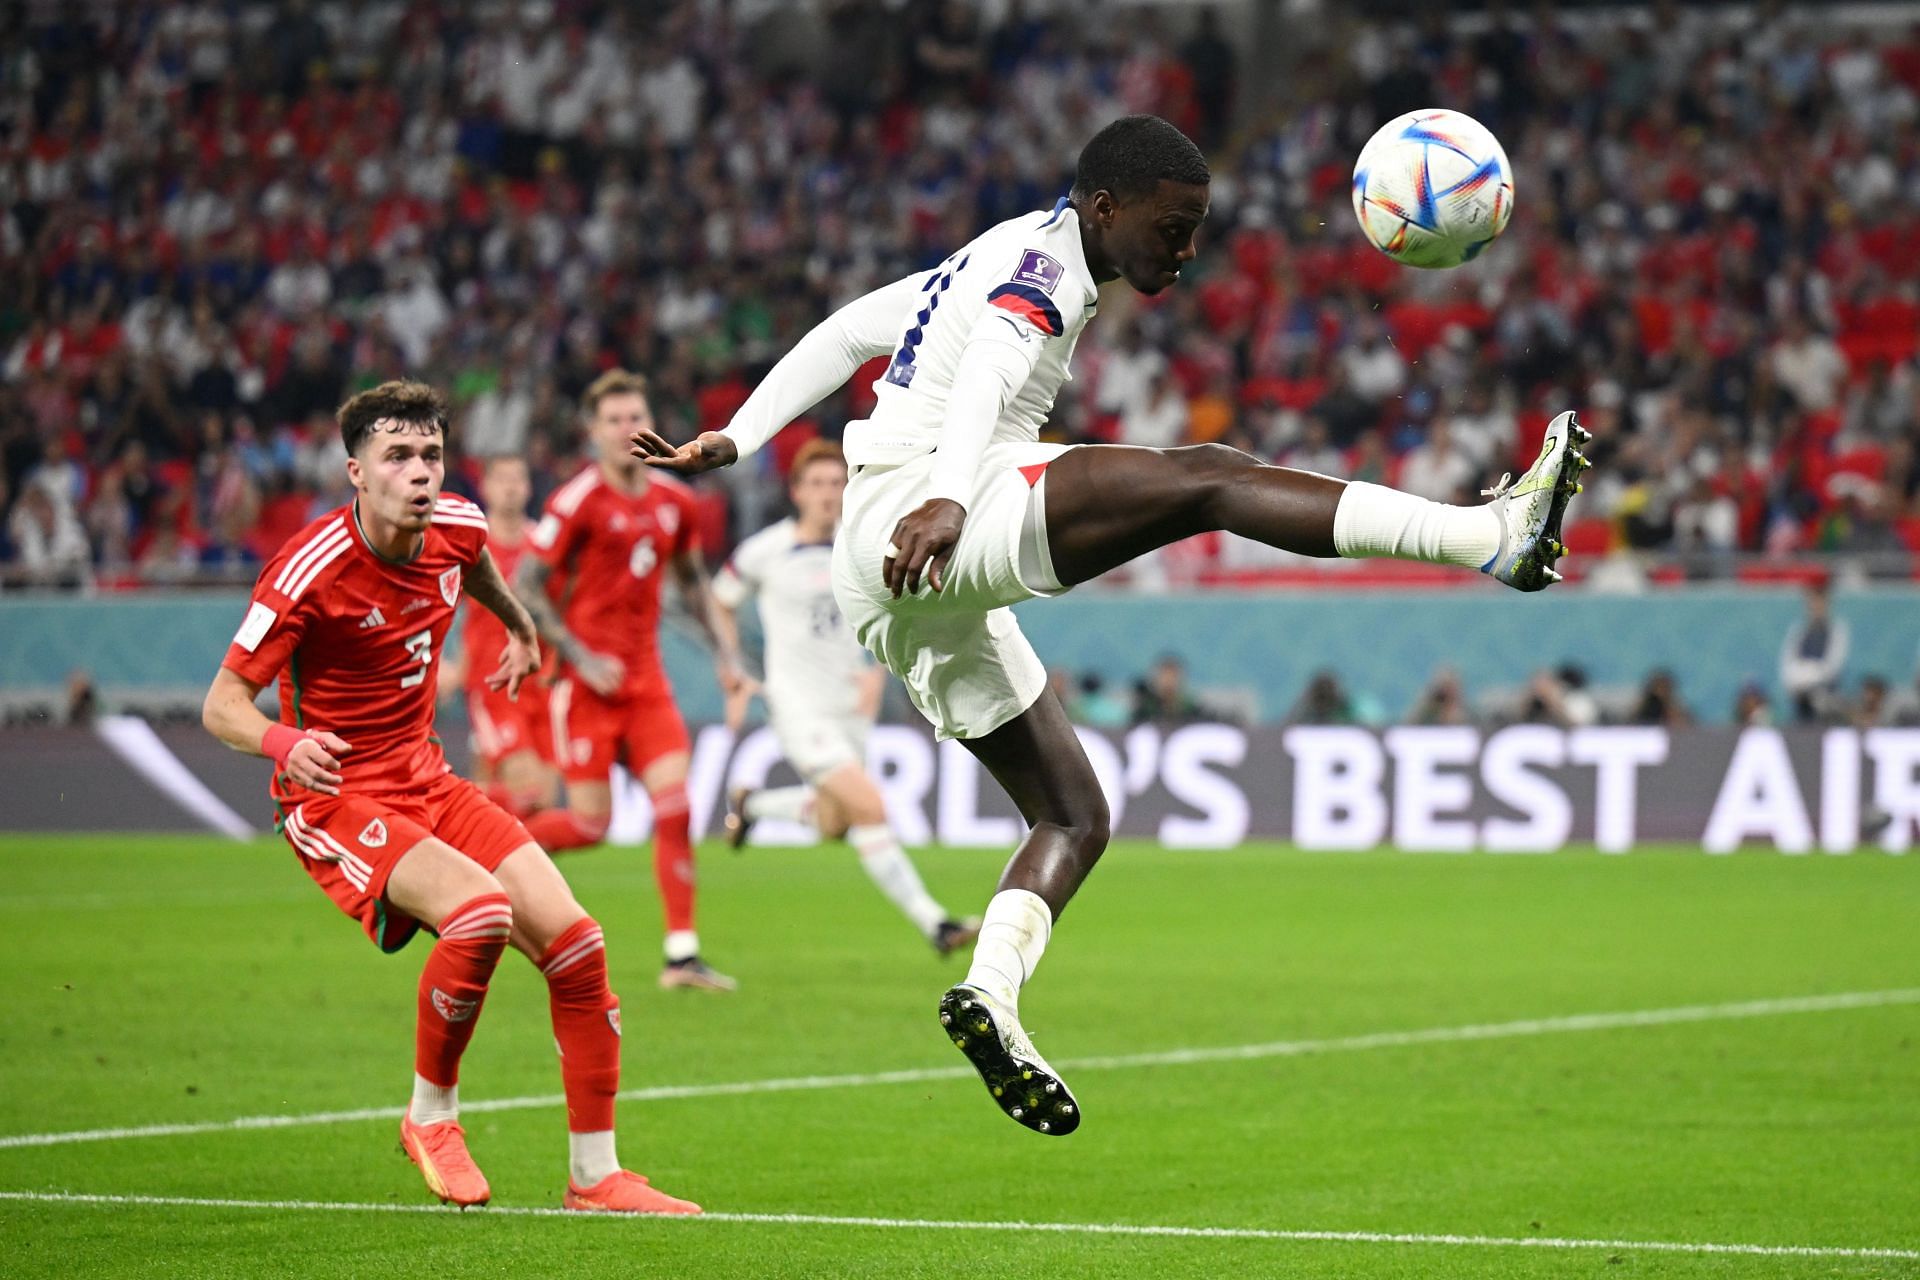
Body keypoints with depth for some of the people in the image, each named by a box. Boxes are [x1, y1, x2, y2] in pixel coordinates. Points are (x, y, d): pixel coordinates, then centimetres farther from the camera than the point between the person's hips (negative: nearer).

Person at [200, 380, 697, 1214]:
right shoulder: (312, 569, -21)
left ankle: (595, 1177, 6)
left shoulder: (457, 527, -3)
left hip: (426, 782, 7)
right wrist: (287, 743, -38)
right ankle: (431, 1114, -8)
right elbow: (222, 705, -19)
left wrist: (520, 627, 40)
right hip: (335, 797, -7)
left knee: (572, 939, -6)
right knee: (480, 907, -32)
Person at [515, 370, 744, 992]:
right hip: (586, 681, -5)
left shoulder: (674, 501, 7)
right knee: (590, 822, -7)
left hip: (646, 678, 5)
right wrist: (581, 658, -16)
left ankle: (682, 955, -4)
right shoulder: (577, 502, -11)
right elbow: (524, 590, -10)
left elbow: (691, 577, 24)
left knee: (676, 806, -7)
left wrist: (721, 650, 16)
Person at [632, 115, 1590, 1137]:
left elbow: (844, 333, 31)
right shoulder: (1042, 261, -4)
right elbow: (988, 373, -24)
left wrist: (732, 441, 32)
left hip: (907, 591, 11)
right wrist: (945, 498, -42)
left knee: (1074, 819, 10)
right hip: (912, 513, -11)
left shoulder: (993, 260, 26)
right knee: (1205, 479, -26)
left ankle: (991, 995, -9)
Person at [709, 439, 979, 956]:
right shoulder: (763, 552, -9)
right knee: (869, 808, -18)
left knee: (833, 823, 16)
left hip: (850, 704, 5)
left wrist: (877, 671, -4)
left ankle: (751, 804, 43)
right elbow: (720, 604, 7)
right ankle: (933, 923, -14)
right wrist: (737, 679, 4)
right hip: (798, 702, -5)